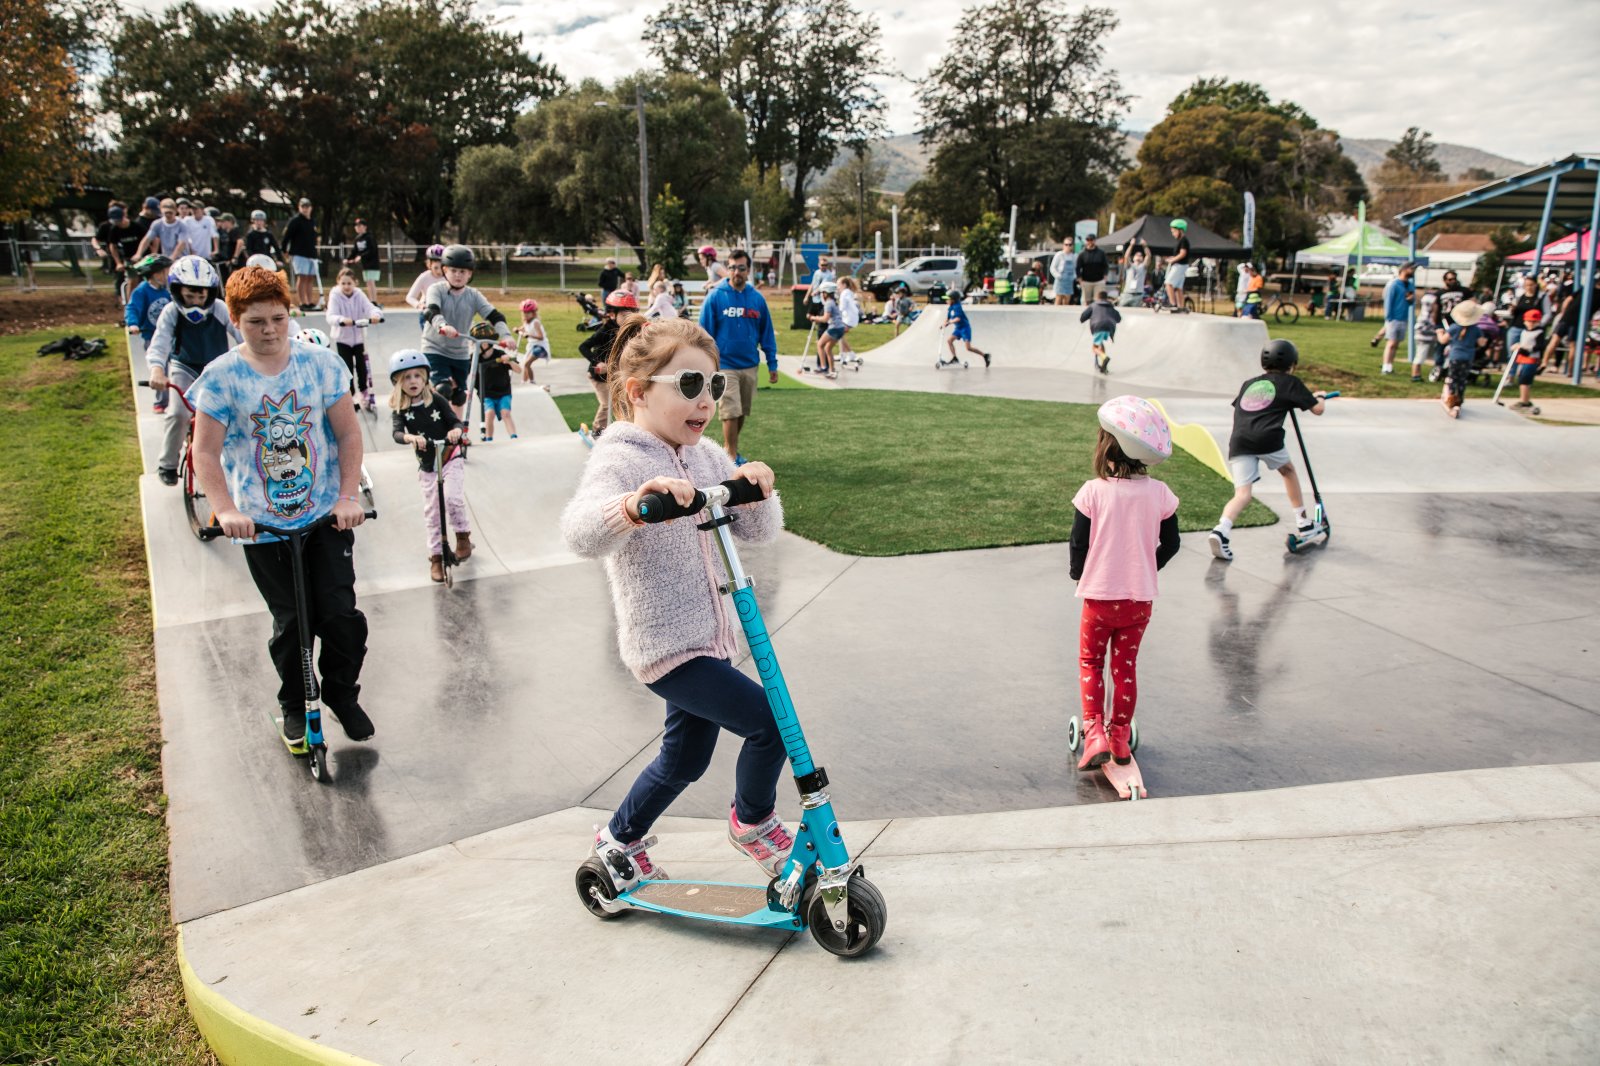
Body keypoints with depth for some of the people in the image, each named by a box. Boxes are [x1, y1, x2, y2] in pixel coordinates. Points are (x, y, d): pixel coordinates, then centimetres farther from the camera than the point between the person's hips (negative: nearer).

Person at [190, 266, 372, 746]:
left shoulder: (321, 364, -3)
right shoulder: (222, 376, -6)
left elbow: (348, 435, -2)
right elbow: (205, 452, -7)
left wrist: (348, 496, -12)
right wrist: (226, 510, -19)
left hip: (327, 515, 1)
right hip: (261, 523, 0)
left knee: (340, 613, -4)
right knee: (290, 621, 6)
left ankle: (343, 694, 20)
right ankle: (293, 704, 30)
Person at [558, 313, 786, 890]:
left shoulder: (706, 456, 5)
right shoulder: (619, 459, -18)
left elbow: (758, 532, 3)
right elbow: (581, 534, -37)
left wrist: (754, 492, -19)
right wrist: (633, 505, -57)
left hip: (707, 636, 8)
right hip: (664, 645, -8)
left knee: (686, 758, 22)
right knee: (770, 721, -14)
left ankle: (618, 842, 46)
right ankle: (753, 822, 16)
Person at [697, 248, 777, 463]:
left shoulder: (757, 299, 3)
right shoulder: (715, 297, -6)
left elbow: (767, 333, 8)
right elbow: (704, 333, -5)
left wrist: (772, 365, 5)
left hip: (750, 365, 4)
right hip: (725, 366, -4)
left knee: (742, 413, 12)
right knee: (731, 412, -6)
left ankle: (729, 448, 30)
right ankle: (732, 456, 4)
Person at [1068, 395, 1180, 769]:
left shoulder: (1093, 492, -16)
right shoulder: (1159, 493, -7)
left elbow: (1078, 545, -10)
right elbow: (1171, 544, 3)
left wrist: (1079, 575, 10)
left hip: (1099, 596, -2)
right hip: (1141, 599, 3)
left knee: (1090, 662, 16)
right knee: (1126, 666, 18)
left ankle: (1094, 733, 5)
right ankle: (1120, 738, 25)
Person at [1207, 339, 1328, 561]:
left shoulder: (1249, 383, 28)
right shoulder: (1290, 382, 17)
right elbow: (1317, 409, 17)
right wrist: (1320, 398, 41)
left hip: (1238, 442, 3)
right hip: (1267, 437, -3)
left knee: (1242, 495, -4)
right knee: (1288, 471, 27)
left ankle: (1221, 530, -30)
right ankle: (1303, 523, 36)